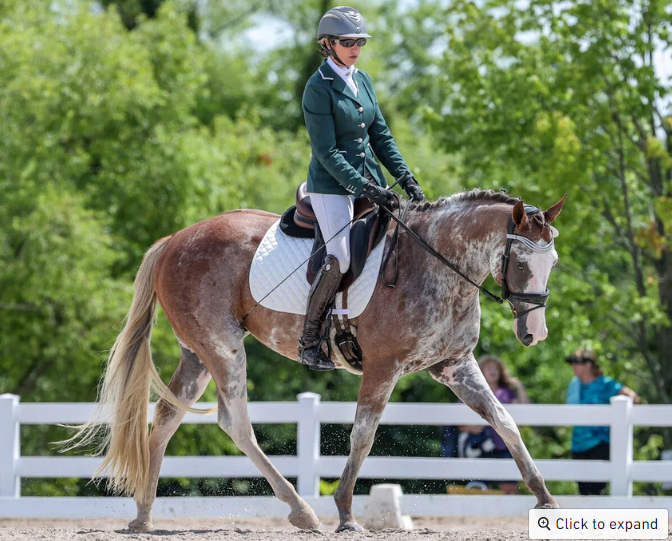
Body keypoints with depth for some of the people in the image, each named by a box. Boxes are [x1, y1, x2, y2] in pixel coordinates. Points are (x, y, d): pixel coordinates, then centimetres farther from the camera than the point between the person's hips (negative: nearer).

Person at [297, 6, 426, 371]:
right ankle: (308, 342, -11)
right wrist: (363, 187, -23)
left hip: (368, 179, 8)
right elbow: (327, 152, -16)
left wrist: (405, 177, 3)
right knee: (340, 257, -21)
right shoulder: (319, 88, -12)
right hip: (331, 185, -8)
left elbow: (380, 135, 14)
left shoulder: (362, 80, 11)